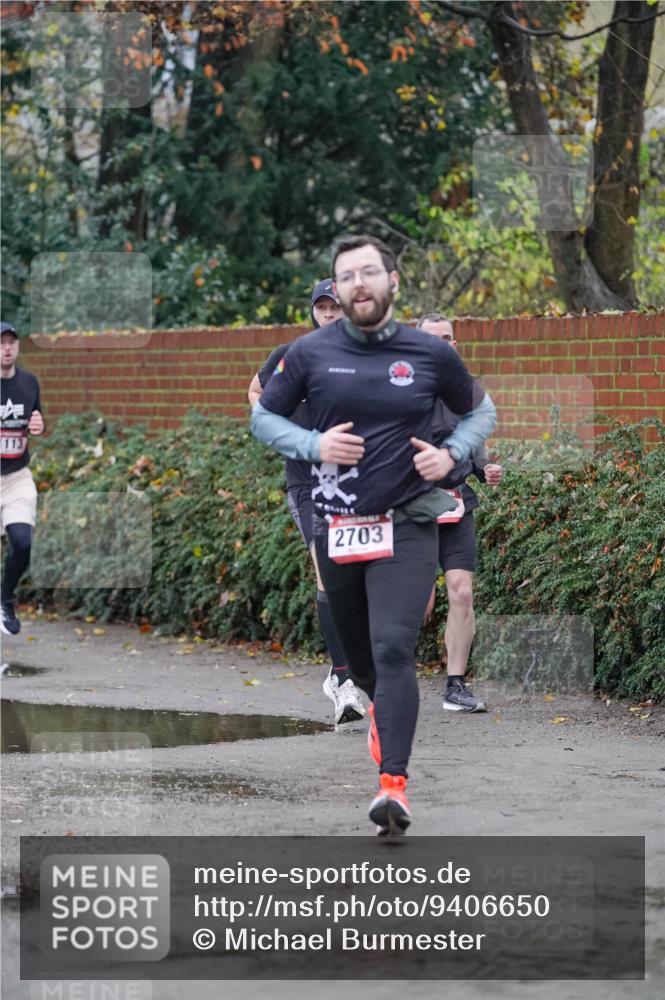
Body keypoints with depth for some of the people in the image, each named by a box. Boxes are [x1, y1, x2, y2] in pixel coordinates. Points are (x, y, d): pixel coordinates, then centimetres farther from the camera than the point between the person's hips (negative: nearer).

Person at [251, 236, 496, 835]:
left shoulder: (431, 354, -2)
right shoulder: (311, 353, -1)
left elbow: (481, 410, 13)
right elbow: (264, 416, 8)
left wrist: (451, 454, -6)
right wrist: (313, 444, -10)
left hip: (406, 526, -3)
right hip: (336, 529, 3)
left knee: (393, 649, -18)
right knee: (359, 656, 17)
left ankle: (394, 783, -23)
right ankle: (385, 706, 51)